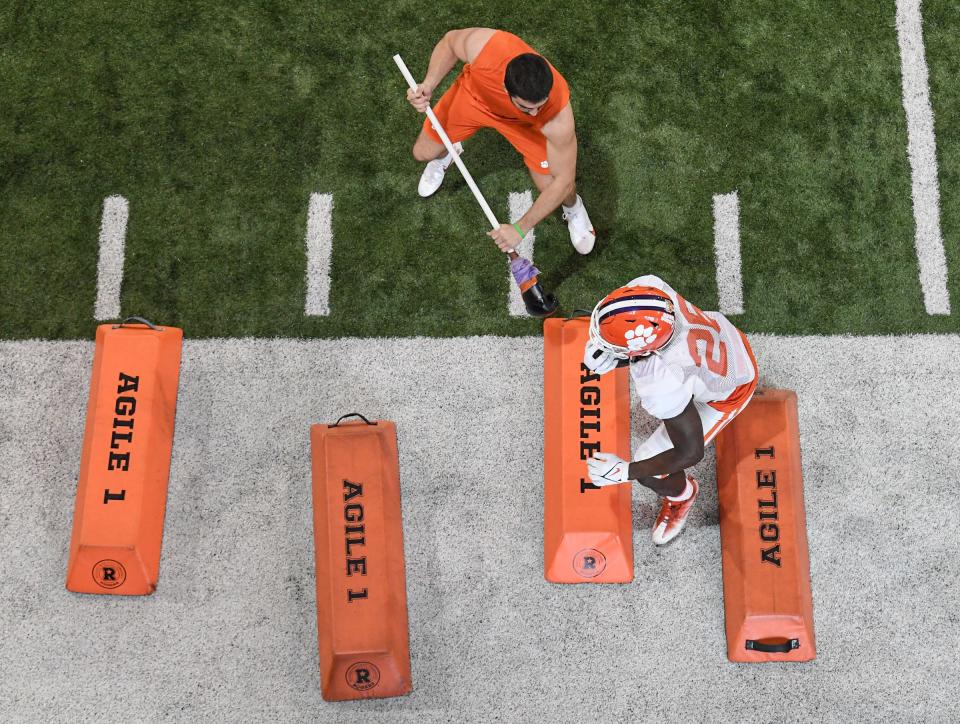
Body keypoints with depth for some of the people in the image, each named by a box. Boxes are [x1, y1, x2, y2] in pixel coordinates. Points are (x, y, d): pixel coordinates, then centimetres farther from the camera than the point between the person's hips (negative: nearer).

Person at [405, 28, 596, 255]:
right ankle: (446, 154, 51)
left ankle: (573, 208, 32)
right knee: (424, 152, 9)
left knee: (549, 184, -9)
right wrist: (429, 84, -32)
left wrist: (521, 228, -31)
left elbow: (563, 181, -31)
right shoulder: (483, 45, -45)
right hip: (473, 94, 2)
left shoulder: (559, 118, -45)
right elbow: (449, 42, -18)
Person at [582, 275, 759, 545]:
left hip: (727, 392, -5)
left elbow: (691, 452, -30)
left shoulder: (662, 388, -46)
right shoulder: (648, 285, -34)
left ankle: (681, 495, 41)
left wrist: (624, 471, -24)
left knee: (649, 470, 5)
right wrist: (612, 357, -25)